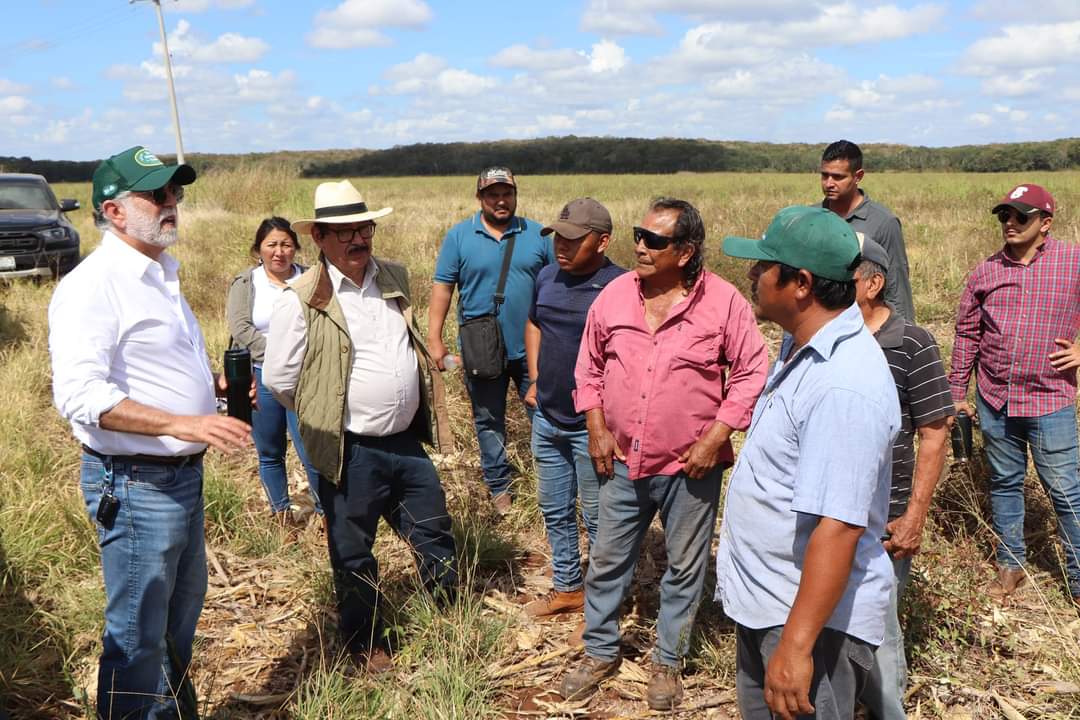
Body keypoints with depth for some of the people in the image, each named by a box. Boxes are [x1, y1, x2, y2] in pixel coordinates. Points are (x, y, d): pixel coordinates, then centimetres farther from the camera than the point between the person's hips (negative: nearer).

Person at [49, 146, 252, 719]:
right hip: (135, 483, -10)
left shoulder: (161, 274, 11)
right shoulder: (92, 284, -19)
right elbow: (78, 395, -30)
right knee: (138, 635, 4)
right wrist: (181, 423, -37)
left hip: (184, 474, 10)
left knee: (181, 611, 24)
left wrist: (219, 382, 7)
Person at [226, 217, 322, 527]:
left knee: (311, 451, -7)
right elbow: (240, 328, -9)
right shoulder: (244, 284, 3)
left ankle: (326, 511, 9)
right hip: (260, 378, 2)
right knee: (270, 453, 13)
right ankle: (281, 512, 29)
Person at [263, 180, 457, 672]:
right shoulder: (301, 300, -14)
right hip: (351, 453, -5)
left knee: (435, 534, 19)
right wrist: (326, 417, 3)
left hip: (407, 441, 6)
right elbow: (279, 378, -8)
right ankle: (366, 644, 31)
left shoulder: (395, 277, 4)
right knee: (353, 555, 11)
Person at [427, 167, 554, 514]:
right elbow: (442, 288, -2)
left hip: (531, 349, 0)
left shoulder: (537, 235, 2)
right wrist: (434, 339, -7)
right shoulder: (459, 236, -1)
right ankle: (499, 488, 28)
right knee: (489, 421, 12)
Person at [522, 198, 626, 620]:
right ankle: (567, 588, 36)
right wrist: (535, 379, 13)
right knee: (555, 511, 19)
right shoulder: (547, 277, 4)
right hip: (547, 418, 7)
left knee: (597, 518, 8)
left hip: (591, 426, -7)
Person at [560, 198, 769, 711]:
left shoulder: (723, 301, -12)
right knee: (607, 562, 15)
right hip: (622, 461, 3)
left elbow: (751, 373, -9)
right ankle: (600, 653, 35)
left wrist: (716, 437, -14)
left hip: (691, 466, -3)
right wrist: (596, 428, 1)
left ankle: (668, 662, 32)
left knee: (684, 570, 13)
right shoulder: (614, 295, -1)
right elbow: (589, 365, 9)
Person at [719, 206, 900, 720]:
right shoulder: (801, 346, 5)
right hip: (763, 602, 10)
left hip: (816, 616, -10)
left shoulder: (845, 386, -28)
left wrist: (796, 645, -29)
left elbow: (838, 527, -31)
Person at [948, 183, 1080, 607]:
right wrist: (957, 392, 10)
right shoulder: (986, 271, 4)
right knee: (1004, 483, 15)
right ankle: (1011, 564, 30)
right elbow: (967, 334, 9)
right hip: (994, 401, 3)